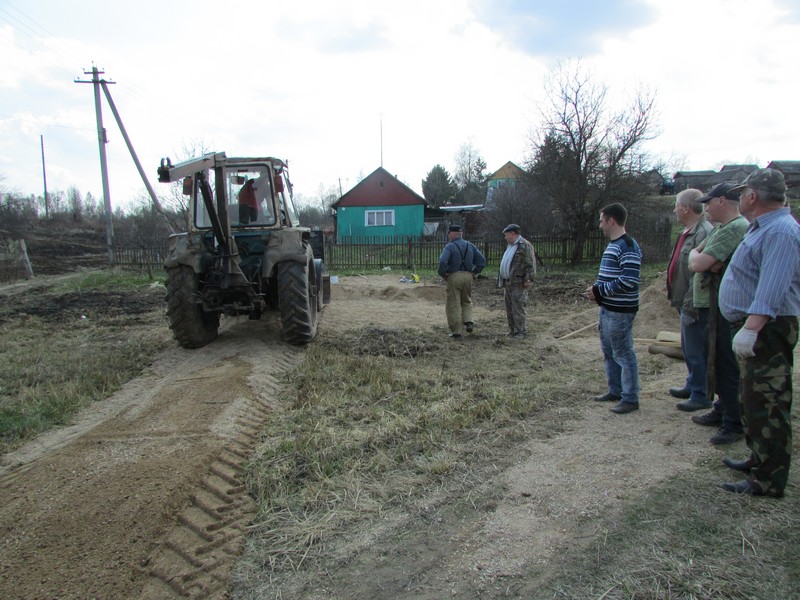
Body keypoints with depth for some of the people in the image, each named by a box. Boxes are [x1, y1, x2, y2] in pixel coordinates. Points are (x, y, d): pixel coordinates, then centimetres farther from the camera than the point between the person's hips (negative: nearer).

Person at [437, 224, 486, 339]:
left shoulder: (449, 246, -8)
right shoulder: (470, 245, 9)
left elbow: (442, 262, -22)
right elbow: (482, 261, 6)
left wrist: (443, 274, -7)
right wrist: (474, 272, 11)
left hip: (454, 277, -5)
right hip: (468, 276, 5)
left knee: (454, 305, 3)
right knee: (466, 301, 22)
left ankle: (456, 331, 4)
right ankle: (468, 321, 0)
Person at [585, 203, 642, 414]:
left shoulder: (628, 247, -17)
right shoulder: (612, 245, 14)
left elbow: (629, 281, -24)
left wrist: (599, 291, -17)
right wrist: (596, 290, 4)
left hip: (620, 312, -10)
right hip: (607, 309, 10)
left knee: (623, 355, -2)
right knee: (609, 352, 18)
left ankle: (630, 399, 8)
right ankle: (615, 391, 30)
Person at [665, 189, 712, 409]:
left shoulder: (703, 233, -20)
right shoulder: (689, 231, 13)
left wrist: (689, 307, -25)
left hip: (694, 306, -10)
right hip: (686, 303, 10)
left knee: (696, 351, -1)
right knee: (688, 349, 21)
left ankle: (701, 396, 11)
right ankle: (692, 386, 35)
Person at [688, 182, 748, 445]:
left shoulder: (735, 228, -18)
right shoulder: (720, 229, 17)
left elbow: (697, 264, -23)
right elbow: (696, 260, 10)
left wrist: (696, 256, -1)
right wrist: (704, 260, -11)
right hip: (712, 305, 11)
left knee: (727, 366, -5)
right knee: (718, 362, 19)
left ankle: (734, 425, 3)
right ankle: (722, 411, 31)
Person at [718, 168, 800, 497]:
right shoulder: (761, 227, 16)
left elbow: (772, 290, -30)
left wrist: (751, 328, -36)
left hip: (767, 331, -11)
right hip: (755, 328, 11)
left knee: (766, 405, -6)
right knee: (752, 400, 20)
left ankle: (768, 480, 2)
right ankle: (760, 460, 33)